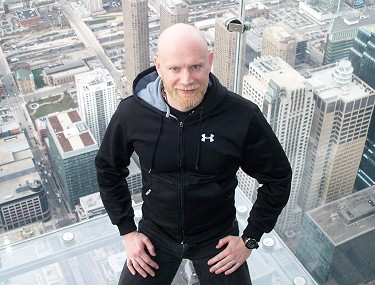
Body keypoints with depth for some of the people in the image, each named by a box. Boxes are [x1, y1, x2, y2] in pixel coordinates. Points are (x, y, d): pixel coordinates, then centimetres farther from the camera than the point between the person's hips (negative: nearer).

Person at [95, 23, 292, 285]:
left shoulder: (243, 116, -21)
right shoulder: (131, 113, -16)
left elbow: (278, 177, -6)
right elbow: (108, 169, 3)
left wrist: (250, 239, -4)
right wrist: (127, 231, 1)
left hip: (218, 236, -1)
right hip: (155, 233, 1)